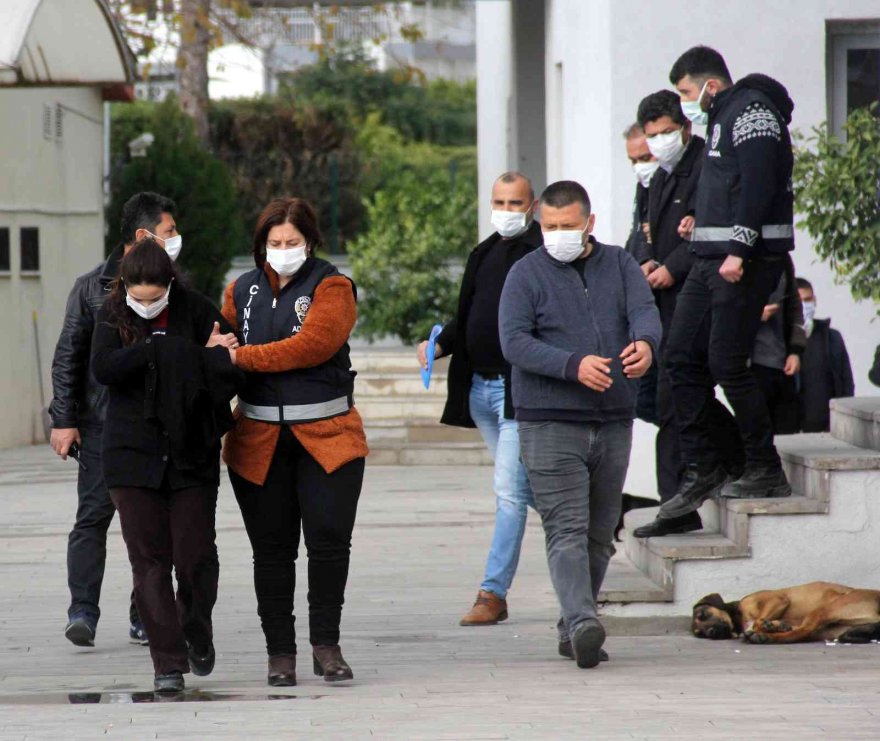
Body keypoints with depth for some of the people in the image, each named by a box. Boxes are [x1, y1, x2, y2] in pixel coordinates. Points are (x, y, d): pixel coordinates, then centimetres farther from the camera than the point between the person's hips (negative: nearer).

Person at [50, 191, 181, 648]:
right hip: (102, 424, -2)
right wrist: (63, 419, -4)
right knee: (93, 516, -7)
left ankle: (145, 618, 12)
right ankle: (83, 613, -4)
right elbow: (68, 357, 2)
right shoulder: (93, 287, 2)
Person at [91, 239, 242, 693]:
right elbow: (104, 367, -17)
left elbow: (234, 365, -12)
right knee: (149, 559, -1)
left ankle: (197, 629, 28)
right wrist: (194, 354, -19)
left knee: (195, 556, -2)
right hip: (133, 454, 1)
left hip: (191, 455, -1)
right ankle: (168, 662, 5)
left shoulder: (195, 311, -3)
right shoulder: (114, 315, 1)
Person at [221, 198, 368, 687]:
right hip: (259, 440, 3)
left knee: (330, 539, -7)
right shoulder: (242, 292, 13)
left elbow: (311, 346, -15)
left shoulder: (331, 288, -2)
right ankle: (280, 652, 10)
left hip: (326, 434, -3)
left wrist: (240, 357, -15)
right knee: (272, 549, 3)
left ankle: (326, 644, 6)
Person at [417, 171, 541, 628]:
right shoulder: (483, 255, 16)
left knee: (510, 490, -9)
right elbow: (466, 316, 22)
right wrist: (440, 344, 4)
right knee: (524, 486, 15)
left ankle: (493, 592, -8)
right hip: (480, 388, 8)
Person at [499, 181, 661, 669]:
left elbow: (645, 311, -7)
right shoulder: (527, 274, -1)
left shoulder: (619, 266, 9)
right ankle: (582, 623, -27)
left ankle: (572, 632, 20)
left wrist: (645, 342, -32)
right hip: (550, 423, -4)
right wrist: (574, 365, -26)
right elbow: (514, 342, -12)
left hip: (614, 422, 4)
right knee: (567, 529, -15)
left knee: (600, 533, 10)